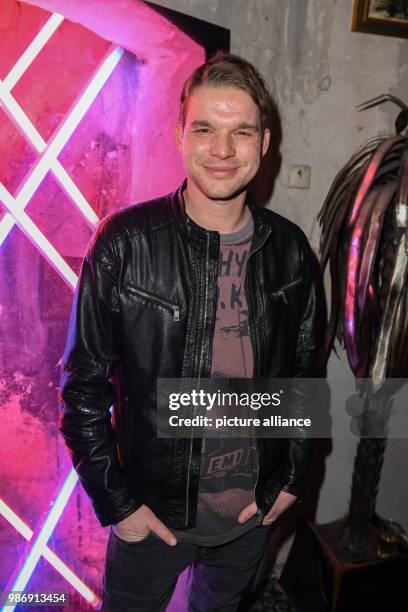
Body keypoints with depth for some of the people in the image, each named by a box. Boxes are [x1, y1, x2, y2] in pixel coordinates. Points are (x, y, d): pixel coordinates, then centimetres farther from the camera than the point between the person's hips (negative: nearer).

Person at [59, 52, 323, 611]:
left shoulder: (290, 249, -7)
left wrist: (292, 476, 3)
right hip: (151, 511, -3)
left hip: (255, 509, 4)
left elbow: (303, 369, 3)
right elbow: (84, 385, -12)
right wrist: (116, 502, -10)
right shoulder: (125, 243, -18)